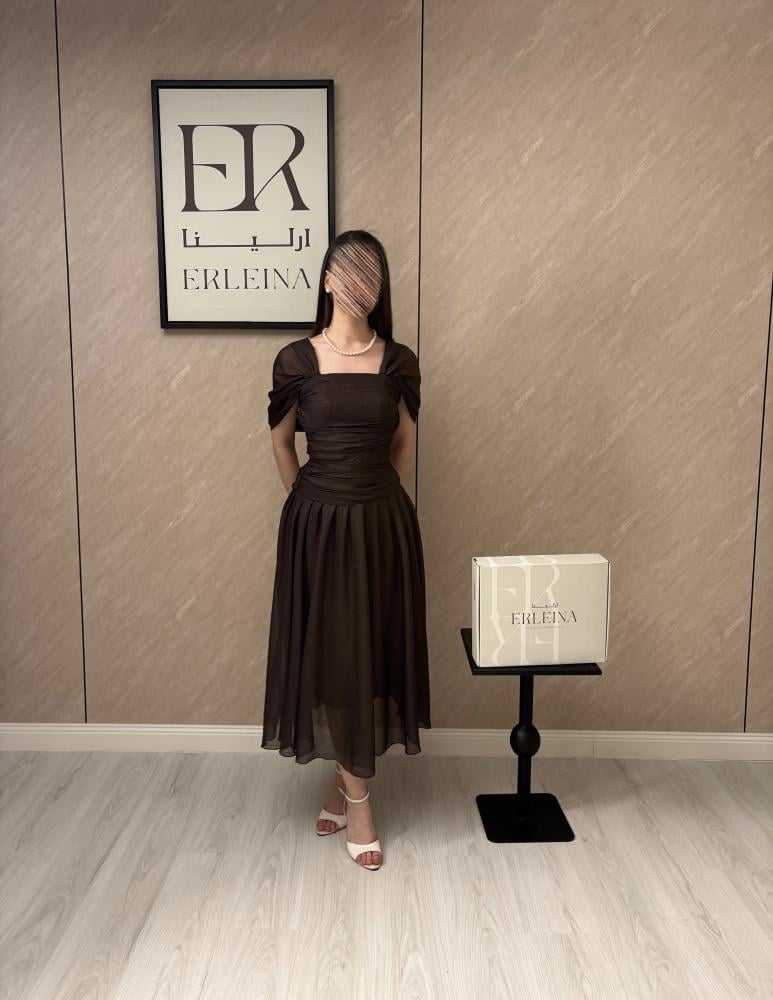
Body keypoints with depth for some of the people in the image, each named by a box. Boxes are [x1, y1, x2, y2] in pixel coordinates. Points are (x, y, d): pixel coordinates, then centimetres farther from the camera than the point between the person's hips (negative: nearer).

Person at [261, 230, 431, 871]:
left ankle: (344, 787, 29)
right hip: (319, 525, -1)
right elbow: (282, 441, 9)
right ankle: (357, 801, 20)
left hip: (383, 525, 2)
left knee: (374, 654, 8)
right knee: (331, 657, 4)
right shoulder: (297, 360, -3)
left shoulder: (399, 362, 1)